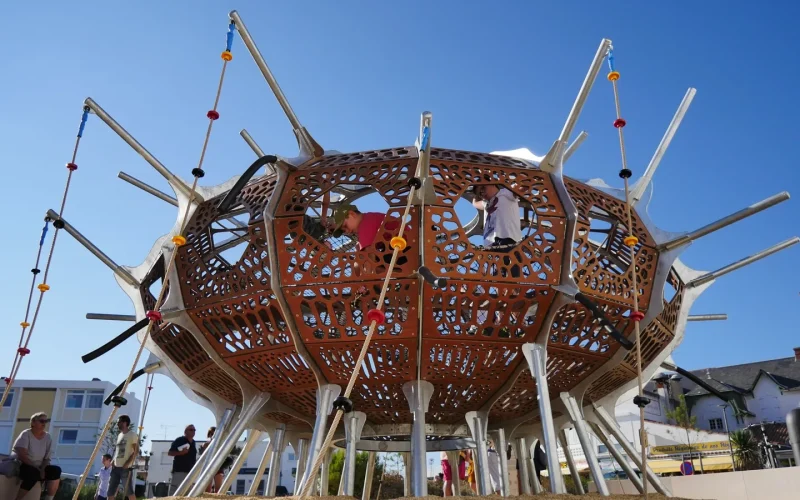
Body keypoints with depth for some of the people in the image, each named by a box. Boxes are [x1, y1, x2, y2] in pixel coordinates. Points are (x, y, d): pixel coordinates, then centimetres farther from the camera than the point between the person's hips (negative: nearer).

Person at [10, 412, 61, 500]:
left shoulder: (47, 437, 4)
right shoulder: (26, 434, -10)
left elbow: (47, 458, 2)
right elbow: (21, 455, -20)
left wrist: (42, 469, -18)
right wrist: (36, 468, -23)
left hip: (37, 468, 5)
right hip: (19, 465, -5)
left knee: (56, 470, -19)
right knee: (33, 473, -36)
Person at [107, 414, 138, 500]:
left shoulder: (132, 434, -6)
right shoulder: (119, 435, 17)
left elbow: (136, 451, -11)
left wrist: (128, 463, -19)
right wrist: (113, 463, 8)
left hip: (126, 467, -8)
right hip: (116, 467, 8)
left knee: (129, 491, -10)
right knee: (110, 491, 7)